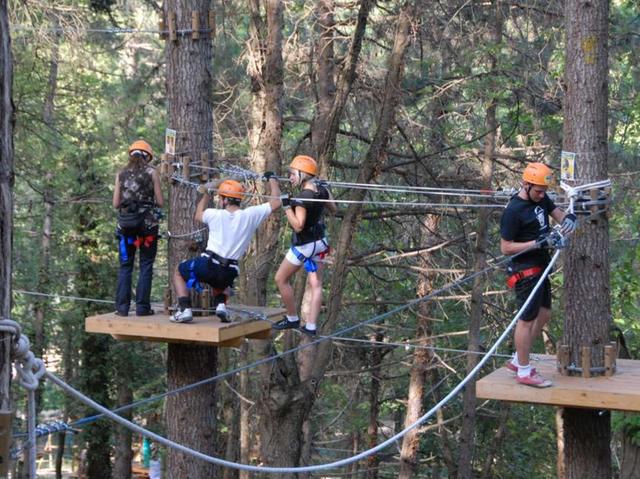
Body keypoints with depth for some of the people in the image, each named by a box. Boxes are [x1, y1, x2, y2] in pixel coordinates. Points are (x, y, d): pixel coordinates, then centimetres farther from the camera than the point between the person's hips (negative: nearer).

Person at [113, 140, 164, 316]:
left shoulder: (121, 174, 5)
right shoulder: (151, 172, -1)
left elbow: (116, 203, 3)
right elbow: (160, 202, -2)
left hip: (126, 223, 2)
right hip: (148, 222, -2)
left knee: (125, 265, 8)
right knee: (146, 265, 4)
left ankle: (122, 307, 4)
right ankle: (142, 306, 1)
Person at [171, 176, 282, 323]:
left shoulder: (216, 215, -4)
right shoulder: (250, 215, -4)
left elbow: (198, 215, 20)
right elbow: (276, 202, 5)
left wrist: (206, 193, 32)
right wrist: (273, 179, 18)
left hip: (207, 265, -3)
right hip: (229, 272, 3)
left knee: (179, 273, 23)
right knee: (219, 283, 39)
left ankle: (184, 309, 3)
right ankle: (220, 304, 8)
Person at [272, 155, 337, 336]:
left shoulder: (302, 198, -24)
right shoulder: (322, 190, -2)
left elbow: (298, 226, -27)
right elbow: (334, 209, 14)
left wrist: (287, 207, -25)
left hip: (304, 245, -8)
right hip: (320, 242, 8)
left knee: (281, 279, 9)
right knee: (316, 285, 7)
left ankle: (292, 319, 15)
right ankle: (311, 326, 6)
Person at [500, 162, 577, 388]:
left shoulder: (541, 198, 5)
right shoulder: (513, 212, -20)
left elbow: (558, 213, 13)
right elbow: (505, 247, -18)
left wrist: (568, 219, -12)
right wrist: (538, 243, -25)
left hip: (540, 267, 10)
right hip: (525, 271, -10)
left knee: (544, 314, 16)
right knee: (527, 319, -2)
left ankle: (517, 360, 28)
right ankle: (524, 372, 9)